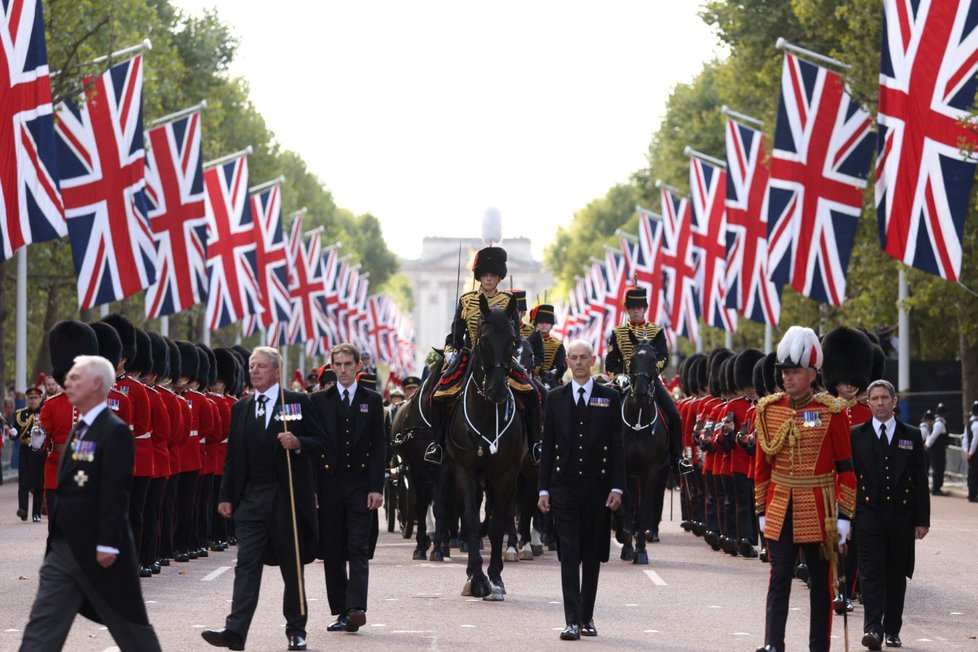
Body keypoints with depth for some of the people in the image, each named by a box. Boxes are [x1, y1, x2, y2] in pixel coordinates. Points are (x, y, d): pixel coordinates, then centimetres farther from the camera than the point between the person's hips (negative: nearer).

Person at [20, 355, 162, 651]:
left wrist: (108, 545, -22)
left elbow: (115, 492, -19)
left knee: (129, 624, 7)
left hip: (98, 551, -8)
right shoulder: (79, 429, 14)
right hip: (63, 549, 8)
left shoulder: (115, 431, -14)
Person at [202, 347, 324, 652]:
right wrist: (226, 496, 8)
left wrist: (298, 443, -20)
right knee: (247, 564, -5)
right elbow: (233, 456, 14)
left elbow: (320, 443, 1)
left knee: (292, 566, 7)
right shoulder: (240, 409, 12)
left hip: (287, 497, -3)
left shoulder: (298, 402, 2)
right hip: (251, 498, 3)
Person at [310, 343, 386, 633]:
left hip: (360, 486, -2)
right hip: (329, 484, 2)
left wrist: (376, 487, -6)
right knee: (332, 552, 4)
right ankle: (340, 611, 11)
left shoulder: (372, 401, 5)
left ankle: (356, 608, -17)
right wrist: (312, 488, -2)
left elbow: (379, 446, 2)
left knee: (358, 550, -9)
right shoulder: (319, 400, 7)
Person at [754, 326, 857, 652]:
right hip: (780, 510, 2)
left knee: (820, 582, 8)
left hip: (818, 510, -2)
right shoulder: (768, 409, 2)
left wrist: (844, 515, -6)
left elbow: (846, 467, -4)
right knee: (779, 578, -5)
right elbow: (762, 463, 8)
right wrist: (762, 511, 8)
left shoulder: (832, 411, -6)